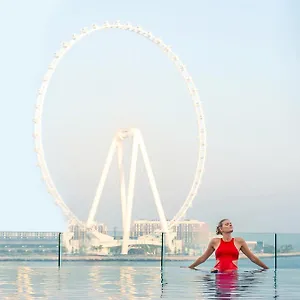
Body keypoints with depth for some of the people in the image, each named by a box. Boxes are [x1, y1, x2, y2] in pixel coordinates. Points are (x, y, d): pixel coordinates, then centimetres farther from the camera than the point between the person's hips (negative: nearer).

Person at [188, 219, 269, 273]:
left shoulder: (239, 241, 13)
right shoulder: (215, 242, 14)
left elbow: (253, 258, 20)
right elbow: (203, 258, 24)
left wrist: (267, 269, 22)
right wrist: (189, 268, 27)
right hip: (217, 272, -2)